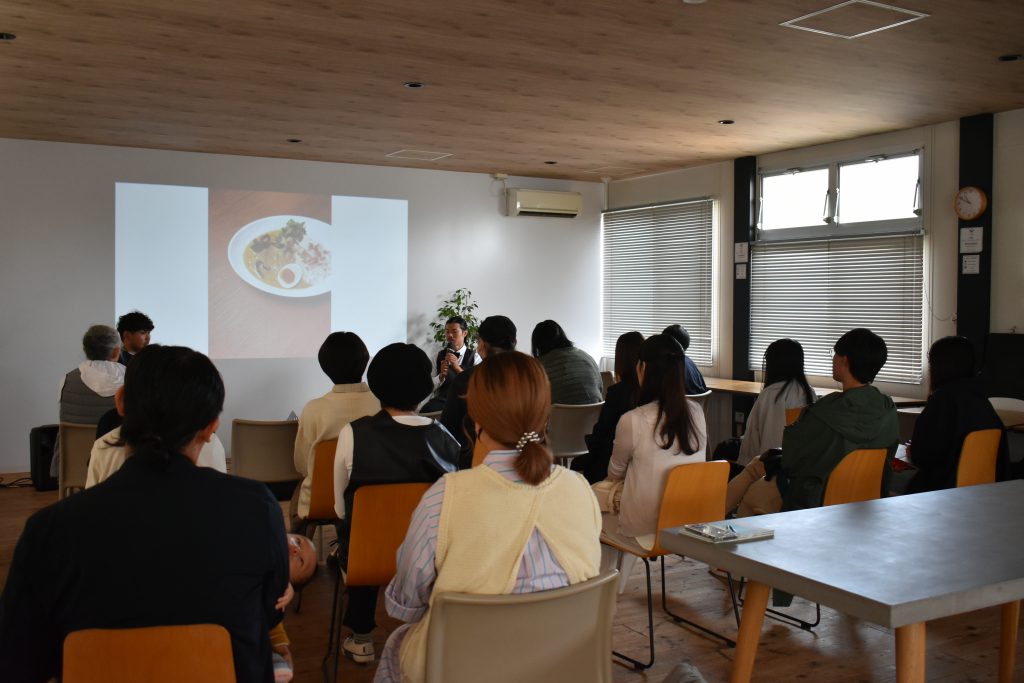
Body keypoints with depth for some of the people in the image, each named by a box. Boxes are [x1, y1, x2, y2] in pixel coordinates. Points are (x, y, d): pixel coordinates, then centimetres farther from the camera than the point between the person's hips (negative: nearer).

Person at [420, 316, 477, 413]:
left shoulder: (473, 357, 8)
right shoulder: (440, 355, 14)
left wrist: (458, 368, -16)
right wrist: (441, 375, -12)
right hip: (441, 399, 2)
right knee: (425, 411, -32)